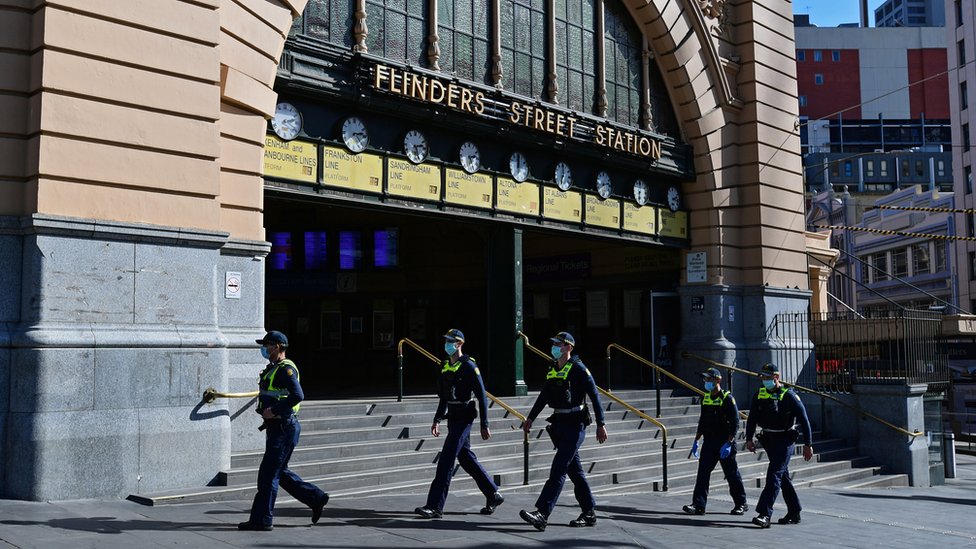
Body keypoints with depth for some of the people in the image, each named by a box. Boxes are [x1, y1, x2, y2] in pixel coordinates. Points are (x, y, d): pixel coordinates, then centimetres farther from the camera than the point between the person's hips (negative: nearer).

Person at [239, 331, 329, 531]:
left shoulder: (286, 369, -15)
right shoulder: (272, 368, 17)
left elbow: (297, 395, -27)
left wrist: (274, 410, -23)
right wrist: (266, 411, 12)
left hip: (284, 428, -10)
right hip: (276, 428, 10)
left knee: (268, 474, -5)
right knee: (280, 473, 14)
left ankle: (262, 520, 2)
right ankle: (316, 498, 22)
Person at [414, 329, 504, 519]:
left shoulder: (468, 366, -11)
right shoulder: (446, 366, 14)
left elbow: (482, 396, -12)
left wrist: (484, 425, -13)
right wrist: (437, 420, 16)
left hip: (464, 418, -9)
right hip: (453, 418, 9)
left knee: (446, 460, -11)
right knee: (466, 459, 14)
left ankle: (435, 506, -9)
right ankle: (493, 495, 27)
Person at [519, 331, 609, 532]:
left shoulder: (578, 368, -10)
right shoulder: (552, 369, 13)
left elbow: (594, 395, -11)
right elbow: (544, 395, 22)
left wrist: (600, 424, -14)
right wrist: (530, 417, 19)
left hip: (575, 425, -8)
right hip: (559, 424, 8)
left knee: (558, 469, -13)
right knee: (574, 470, 12)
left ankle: (542, 513, -19)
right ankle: (589, 513, 21)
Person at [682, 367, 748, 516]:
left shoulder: (727, 398, -11)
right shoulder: (706, 398, 11)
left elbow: (735, 423, -14)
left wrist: (728, 444, -20)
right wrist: (696, 440, 16)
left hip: (724, 443, -6)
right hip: (709, 442, 6)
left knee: (732, 474, 5)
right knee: (703, 472, -3)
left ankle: (741, 504, 20)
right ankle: (698, 505, -4)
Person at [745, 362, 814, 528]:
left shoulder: (788, 395, -11)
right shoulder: (759, 395, 5)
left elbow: (804, 419, -9)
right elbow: (752, 418, 8)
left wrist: (808, 444, -10)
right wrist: (749, 439, -2)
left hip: (785, 440, -6)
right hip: (769, 440, 6)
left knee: (774, 475, -15)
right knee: (783, 477, 14)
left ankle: (764, 514, -20)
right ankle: (794, 513, 24)